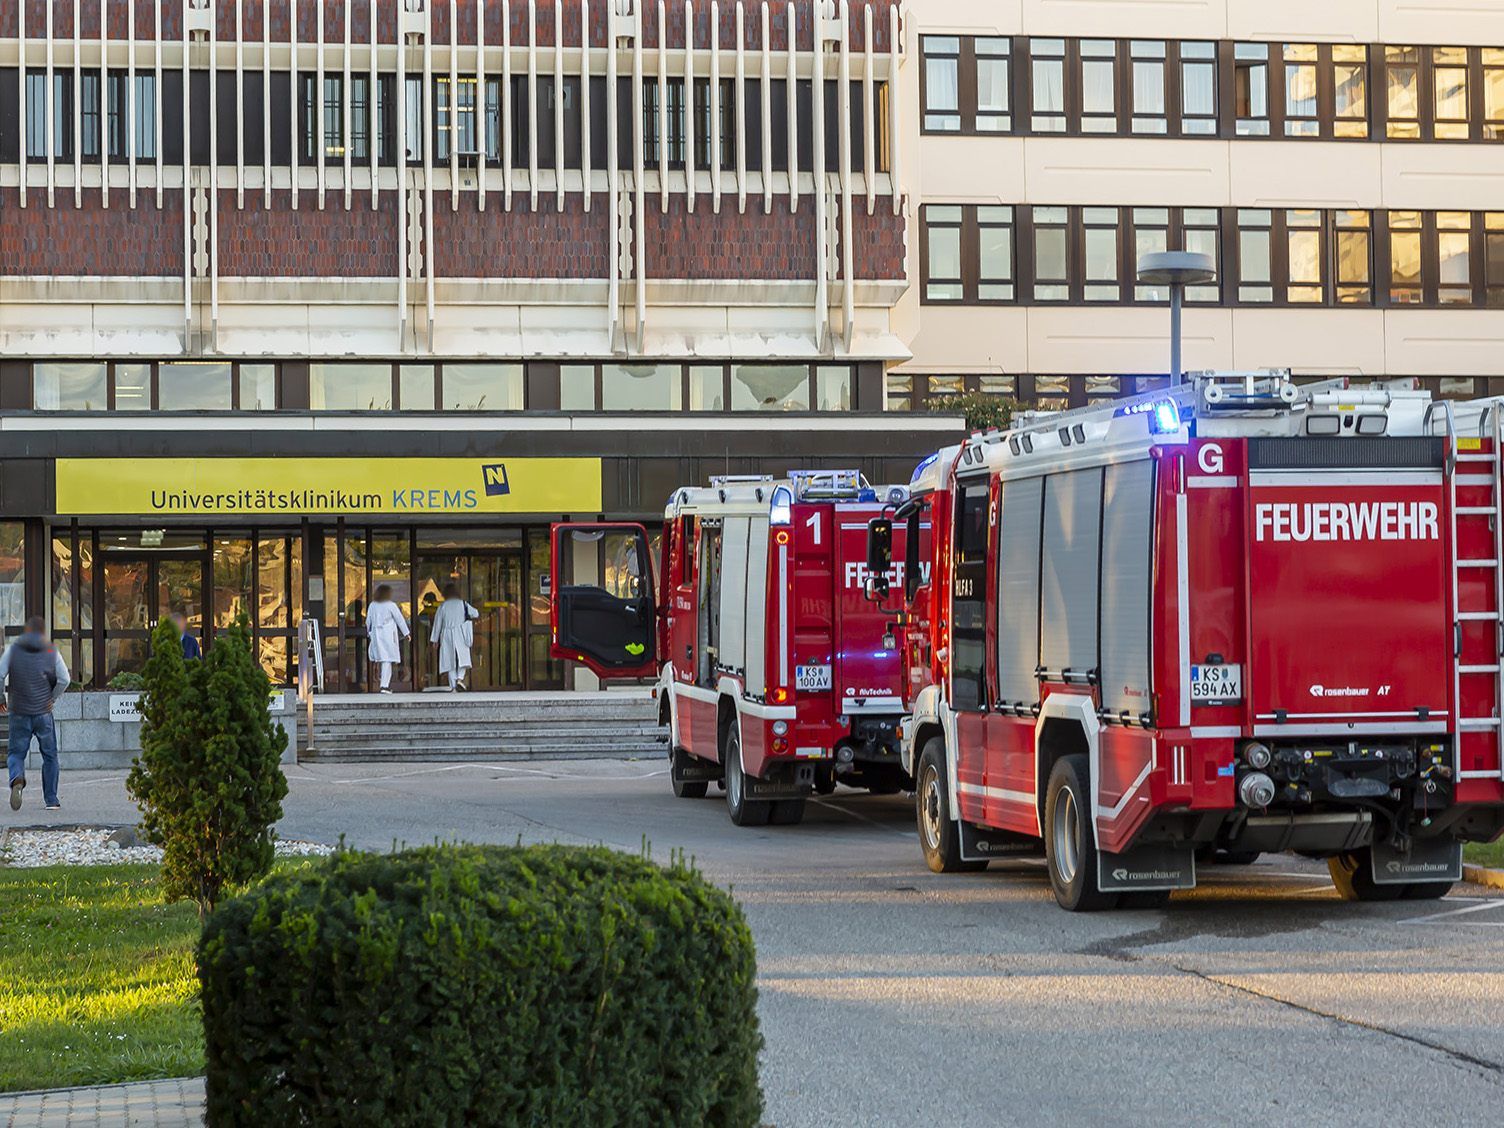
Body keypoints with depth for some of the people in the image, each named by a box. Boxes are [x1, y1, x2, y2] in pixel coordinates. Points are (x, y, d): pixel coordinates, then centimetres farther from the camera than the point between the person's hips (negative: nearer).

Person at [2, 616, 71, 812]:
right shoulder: (51, 651, 1)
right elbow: (64, 680, -5)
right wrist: (52, 698, 10)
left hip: (18, 711, 0)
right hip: (43, 712, 0)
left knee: (17, 752, 8)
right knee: (49, 755, 11)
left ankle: (17, 779, -24)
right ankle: (51, 800, 10)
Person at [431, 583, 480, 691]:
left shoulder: (442, 606, 2)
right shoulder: (463, 604, 1)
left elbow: (437, 624, 5)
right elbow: (476, 614, 11)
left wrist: (435, 640, 13)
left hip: (447, 636, 1)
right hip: (460, 635, -1)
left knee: (450, 660, 4)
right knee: (462, 657, 5)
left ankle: (453, 684, -1)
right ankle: (460, 678, -17)